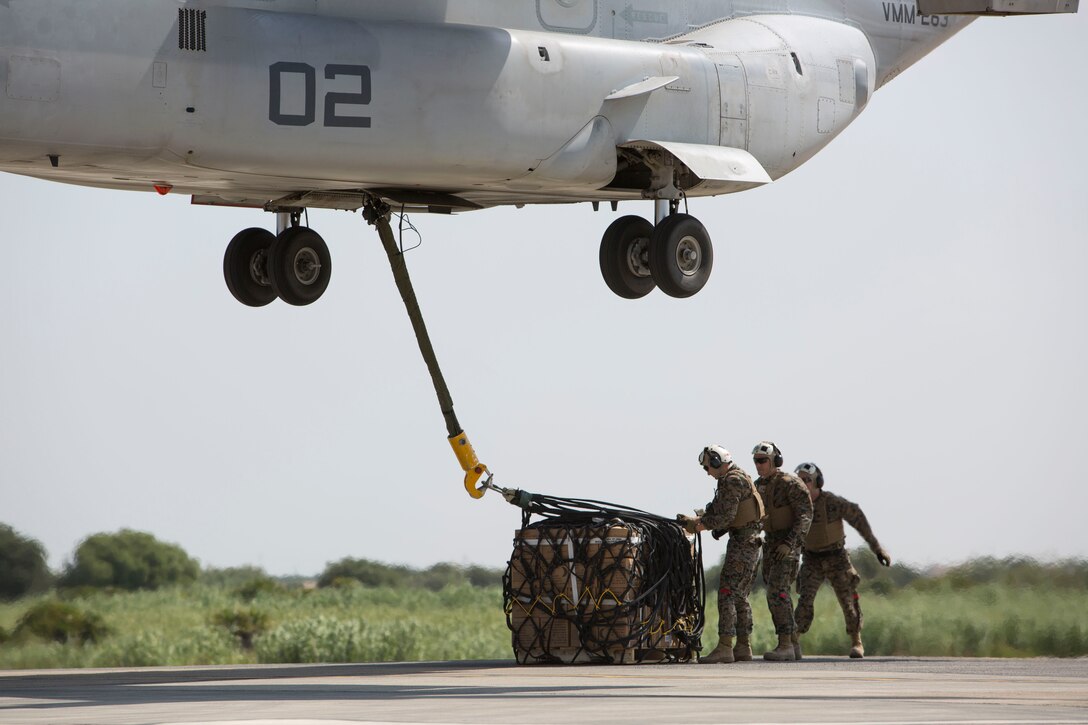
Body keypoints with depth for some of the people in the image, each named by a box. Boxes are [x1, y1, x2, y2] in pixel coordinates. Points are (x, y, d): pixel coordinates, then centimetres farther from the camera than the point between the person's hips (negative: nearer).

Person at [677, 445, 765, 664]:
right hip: (746, 541, 11)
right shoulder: (729, 480, 18)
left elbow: (725, 517, -21)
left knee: (727, 594, -14)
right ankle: (744, 646, 18)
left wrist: (700, 525, -10)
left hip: (743, 543, -11)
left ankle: (725, 647, -19)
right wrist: (695, 520, 8)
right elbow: (715, 511, 21)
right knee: (740, 596, 15)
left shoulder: (733, 481, -15)